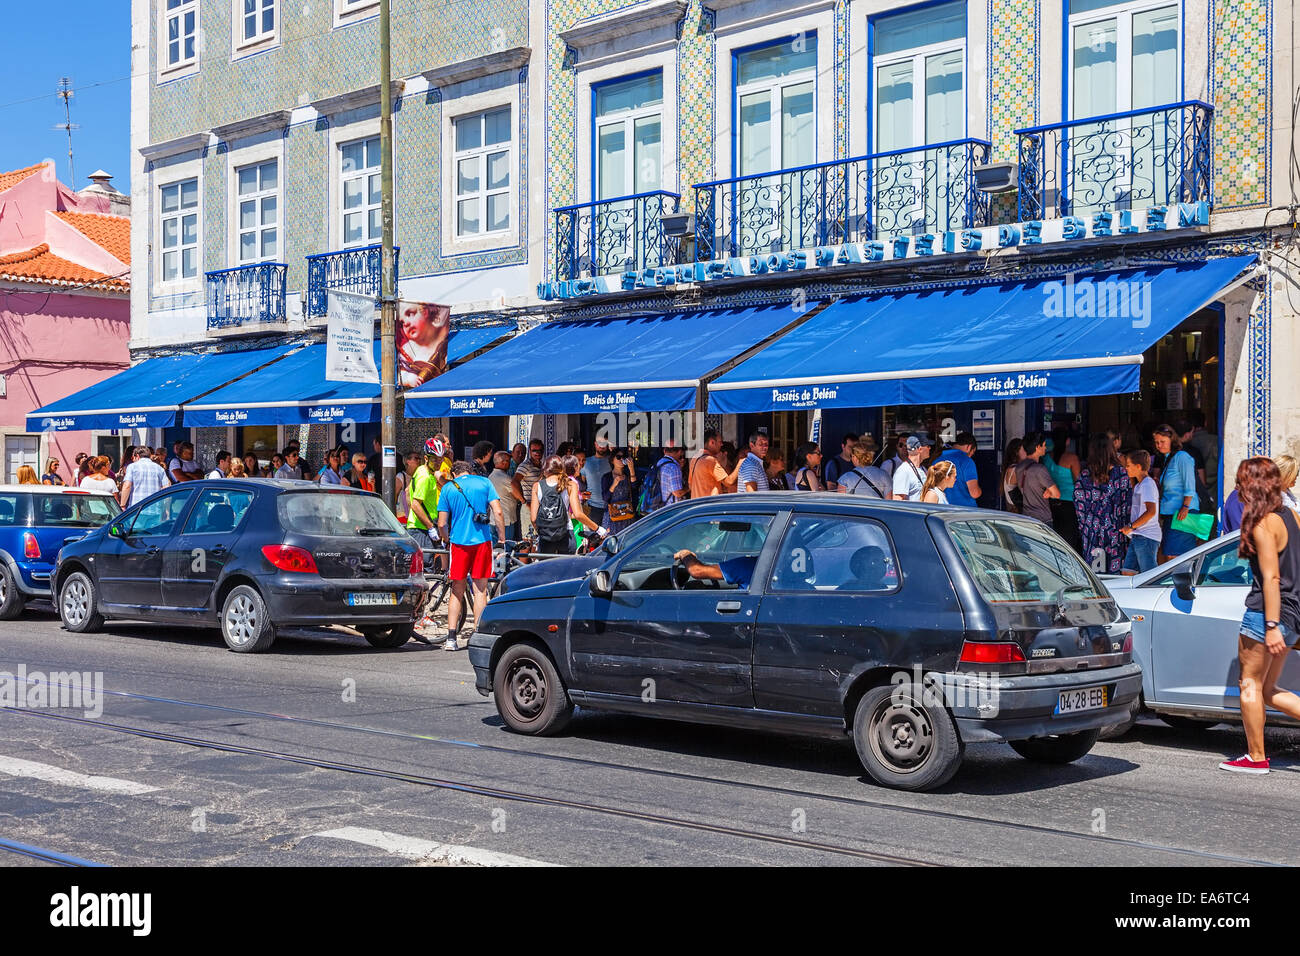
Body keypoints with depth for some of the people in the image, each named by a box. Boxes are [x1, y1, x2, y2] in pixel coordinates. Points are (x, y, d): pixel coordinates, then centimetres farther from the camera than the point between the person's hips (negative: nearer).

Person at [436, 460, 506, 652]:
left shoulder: (448, 488, 5)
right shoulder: (484, 483, 5)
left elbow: (442, 524, 1)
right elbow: (498, 512, -4)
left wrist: (446, 540, 19)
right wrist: (502, 539, 5)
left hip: (459, 542, 0)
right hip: (482, 541, 0)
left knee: (457, 592, 8)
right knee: (480, 590, 6)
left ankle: (451, 638, 2)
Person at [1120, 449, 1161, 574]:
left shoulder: (1148, 484, -11)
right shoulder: (1138, 485, 21)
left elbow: (1151, 511, -22)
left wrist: (1131, 526, -17)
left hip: (1146, 537, -10)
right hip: (1137, 537, 10)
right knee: (1127, 571, 6)